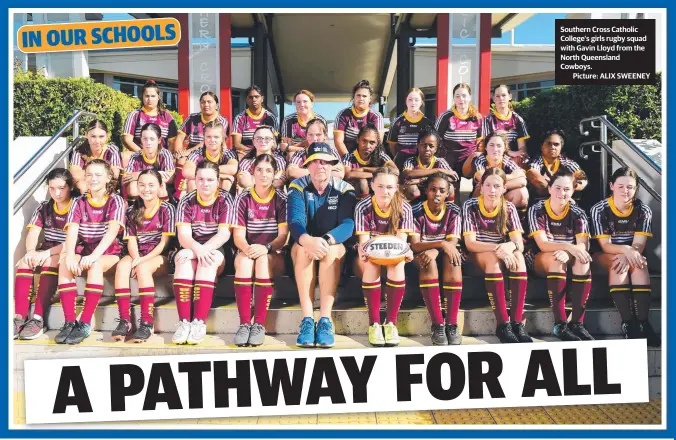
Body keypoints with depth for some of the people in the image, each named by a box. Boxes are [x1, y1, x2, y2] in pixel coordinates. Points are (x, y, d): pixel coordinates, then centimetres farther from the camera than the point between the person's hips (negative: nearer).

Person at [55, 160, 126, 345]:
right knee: (64, 264, -27)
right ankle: (69, 322, -26)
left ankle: (85, 324, -32)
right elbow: (72, 231, -10)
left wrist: (94, 255, -35)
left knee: (95, 265, -35)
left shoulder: (116, 201, -4)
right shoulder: (79, 203, 5)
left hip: (109, 252, -3)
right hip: (84, 250, 3)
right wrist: (70, 256, -29)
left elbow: (113, 231, -20)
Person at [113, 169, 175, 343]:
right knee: (122, 265, -29)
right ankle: (124, 320, -32)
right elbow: (131, 240, 2)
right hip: (138, 255, 4)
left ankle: (147, 324, -35)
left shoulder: (167, 209, -4)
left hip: (160, 256, -4)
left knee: (143, 268, -35)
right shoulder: (132, 211, 9)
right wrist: (136, 258, -19)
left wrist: (142, 260, -18)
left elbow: (164, 242, -9)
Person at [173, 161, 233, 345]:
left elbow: (224, 234, -13)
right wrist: (197, 249, -31)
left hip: (218, 252, -2)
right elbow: (183, 236, -8)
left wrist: (204, 250, -30)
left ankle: (199, 322, -39)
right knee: (183, 257, -32)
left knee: (209, 260, -35)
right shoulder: (186, 202, 4)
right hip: (193, 249, 2)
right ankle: (183, 321, -37)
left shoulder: (225, 200, -2)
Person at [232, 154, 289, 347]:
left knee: (263, 260, -35)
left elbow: (283, 236, -8)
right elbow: (238, 235, -3)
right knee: (244, 259, -34)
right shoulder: (243, 198, 3)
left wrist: (265, 248, -27)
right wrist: (247, 249, -26)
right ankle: (244, 323, -35)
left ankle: (259, 324, -34)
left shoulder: (281, 199, -1)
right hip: (248, 252, 1)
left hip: (274, 255, -1)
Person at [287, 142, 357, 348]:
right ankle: (307, 319, -34)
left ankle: (325, 320, -35)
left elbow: (348, 225, -20)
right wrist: (307, 240, -45)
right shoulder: (298, 187, -6)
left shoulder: (344, 189, -6)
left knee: (332, 249, -35)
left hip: (335, 247, 0)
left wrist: (326, 240, -42)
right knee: (302, 248, -34)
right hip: (304, 246, 0)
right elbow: (295, 222, -22)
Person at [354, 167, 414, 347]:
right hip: (369, 257, -1)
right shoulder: (363, 207, -14)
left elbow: (401, 241, -16)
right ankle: (374, 323, -28)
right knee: (372, 264, -36)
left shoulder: (404, 208, -11)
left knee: (397, 263, -34)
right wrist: (363, 252, -42)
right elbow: (363, 241, -18)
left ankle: (391, 322, -25)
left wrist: (405, 252, -40)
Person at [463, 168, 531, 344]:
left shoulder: (509, 208, -4)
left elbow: (519, 244, -12)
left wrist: (509, 246, -37)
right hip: (478, 255, -3)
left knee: (518, 257, -31)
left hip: (502, 254, 3)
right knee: (493, 258, -36)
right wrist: (497, 248, -35)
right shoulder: (470, 206, -12)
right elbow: (470, 243, -19)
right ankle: (503, 323, -36)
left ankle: (517, 322, -31)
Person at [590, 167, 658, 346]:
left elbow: (639, 245, -12)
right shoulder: (599, 210, -12)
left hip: (631, 255, 2)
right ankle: (628, 323, -40)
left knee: (639, 263, -32)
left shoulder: (643, 211, -4)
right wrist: (626, 249, -36)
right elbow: (605, 246, -16)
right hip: (605, 257, -2)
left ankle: (643, 322, -38)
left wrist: (629, 255, -35)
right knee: (618, 265, -34)